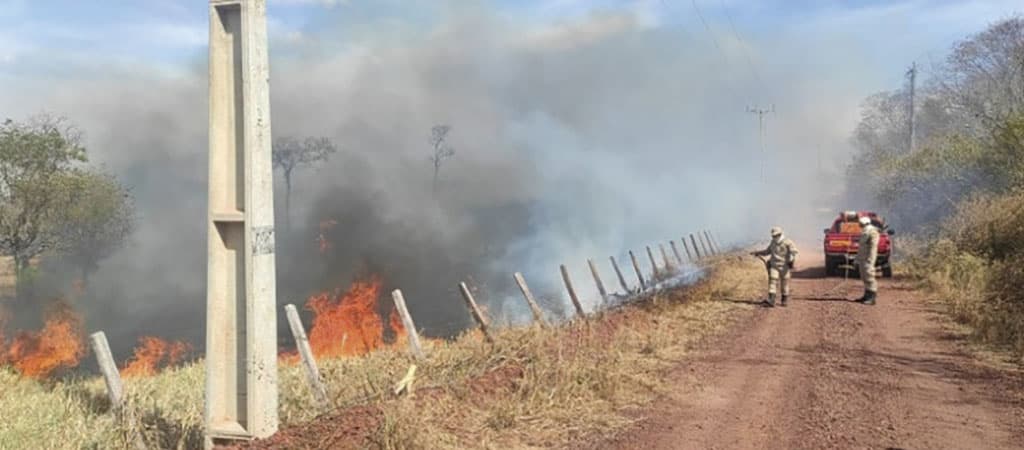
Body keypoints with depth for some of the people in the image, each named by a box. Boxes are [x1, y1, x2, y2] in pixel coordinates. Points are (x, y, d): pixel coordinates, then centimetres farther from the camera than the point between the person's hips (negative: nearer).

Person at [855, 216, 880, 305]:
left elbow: (873, 247, -18)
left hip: (867, 259, -10)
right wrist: (858, 261, 21)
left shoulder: (872, 232, -11)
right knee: (864, 278, 12)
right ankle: (867, 296, 17)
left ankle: (872, 298, -14)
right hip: (861, 259, 10)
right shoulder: (864, 233, 19)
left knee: (869, 277, -12)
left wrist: (869, 261, -24)